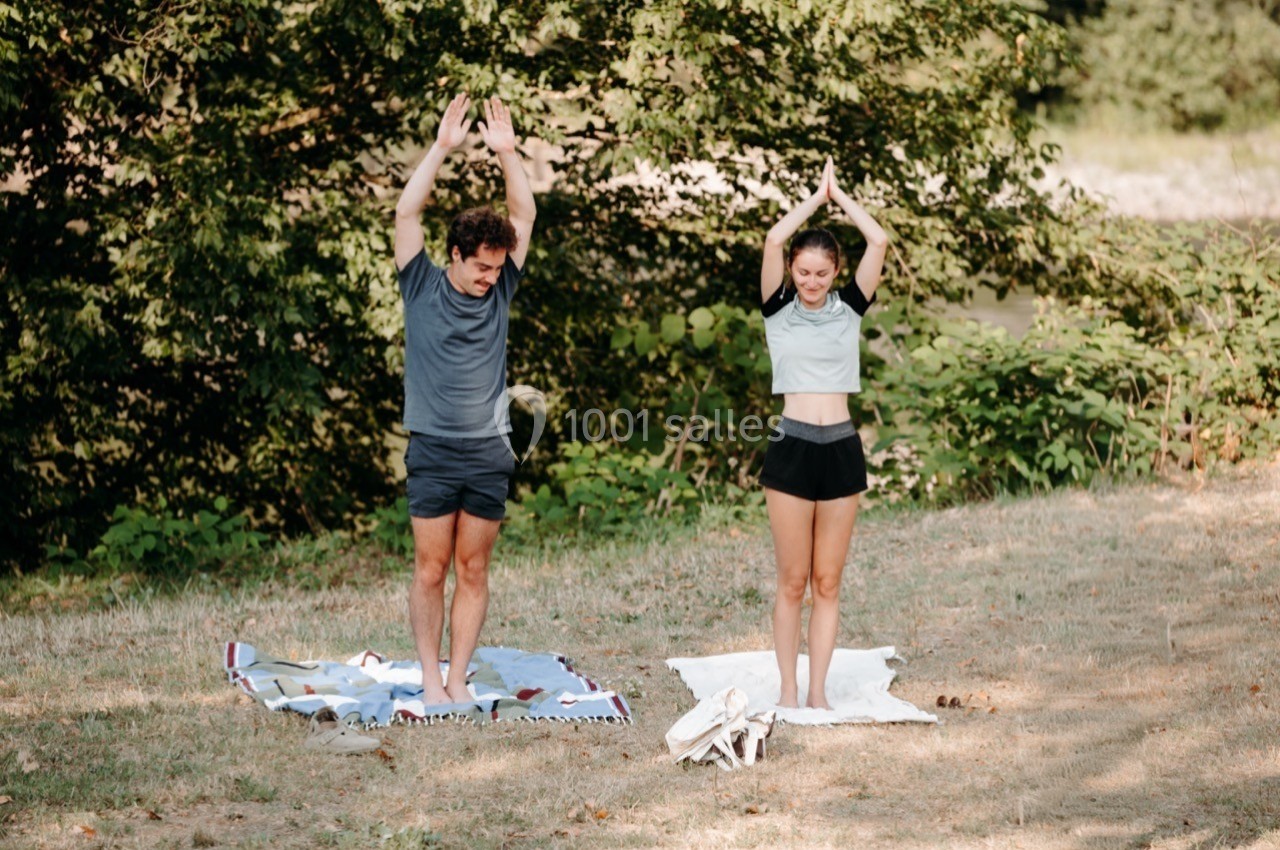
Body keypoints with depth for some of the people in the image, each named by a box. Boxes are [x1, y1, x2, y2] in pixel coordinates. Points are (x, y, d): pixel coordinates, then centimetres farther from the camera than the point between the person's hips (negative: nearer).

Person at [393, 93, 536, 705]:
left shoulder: (500, 292, 7)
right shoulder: (422, 288, 0)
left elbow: (524, 216, 4)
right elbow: (407, 211, -7)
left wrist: (507, 153, -5)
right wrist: (442, 148, -11)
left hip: (489, 453, 3)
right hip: (433, 451, -2)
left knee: (473, 573, 5)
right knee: (430, 571, 0)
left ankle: (458, 679, 10)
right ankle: (431, 677, 9)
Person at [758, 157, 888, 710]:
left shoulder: (849, 308, 7)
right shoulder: (778, 309, 3)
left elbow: (878, 242, -1)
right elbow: (773, 240, -10)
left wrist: (840, 194, 6)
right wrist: (817, 197, 0)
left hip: (842, 450, 2)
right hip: (791, 449, -2)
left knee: (827, 582, 5)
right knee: (793, 582, 1)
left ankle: (818, 691, 9)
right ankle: (788, 690, 8)